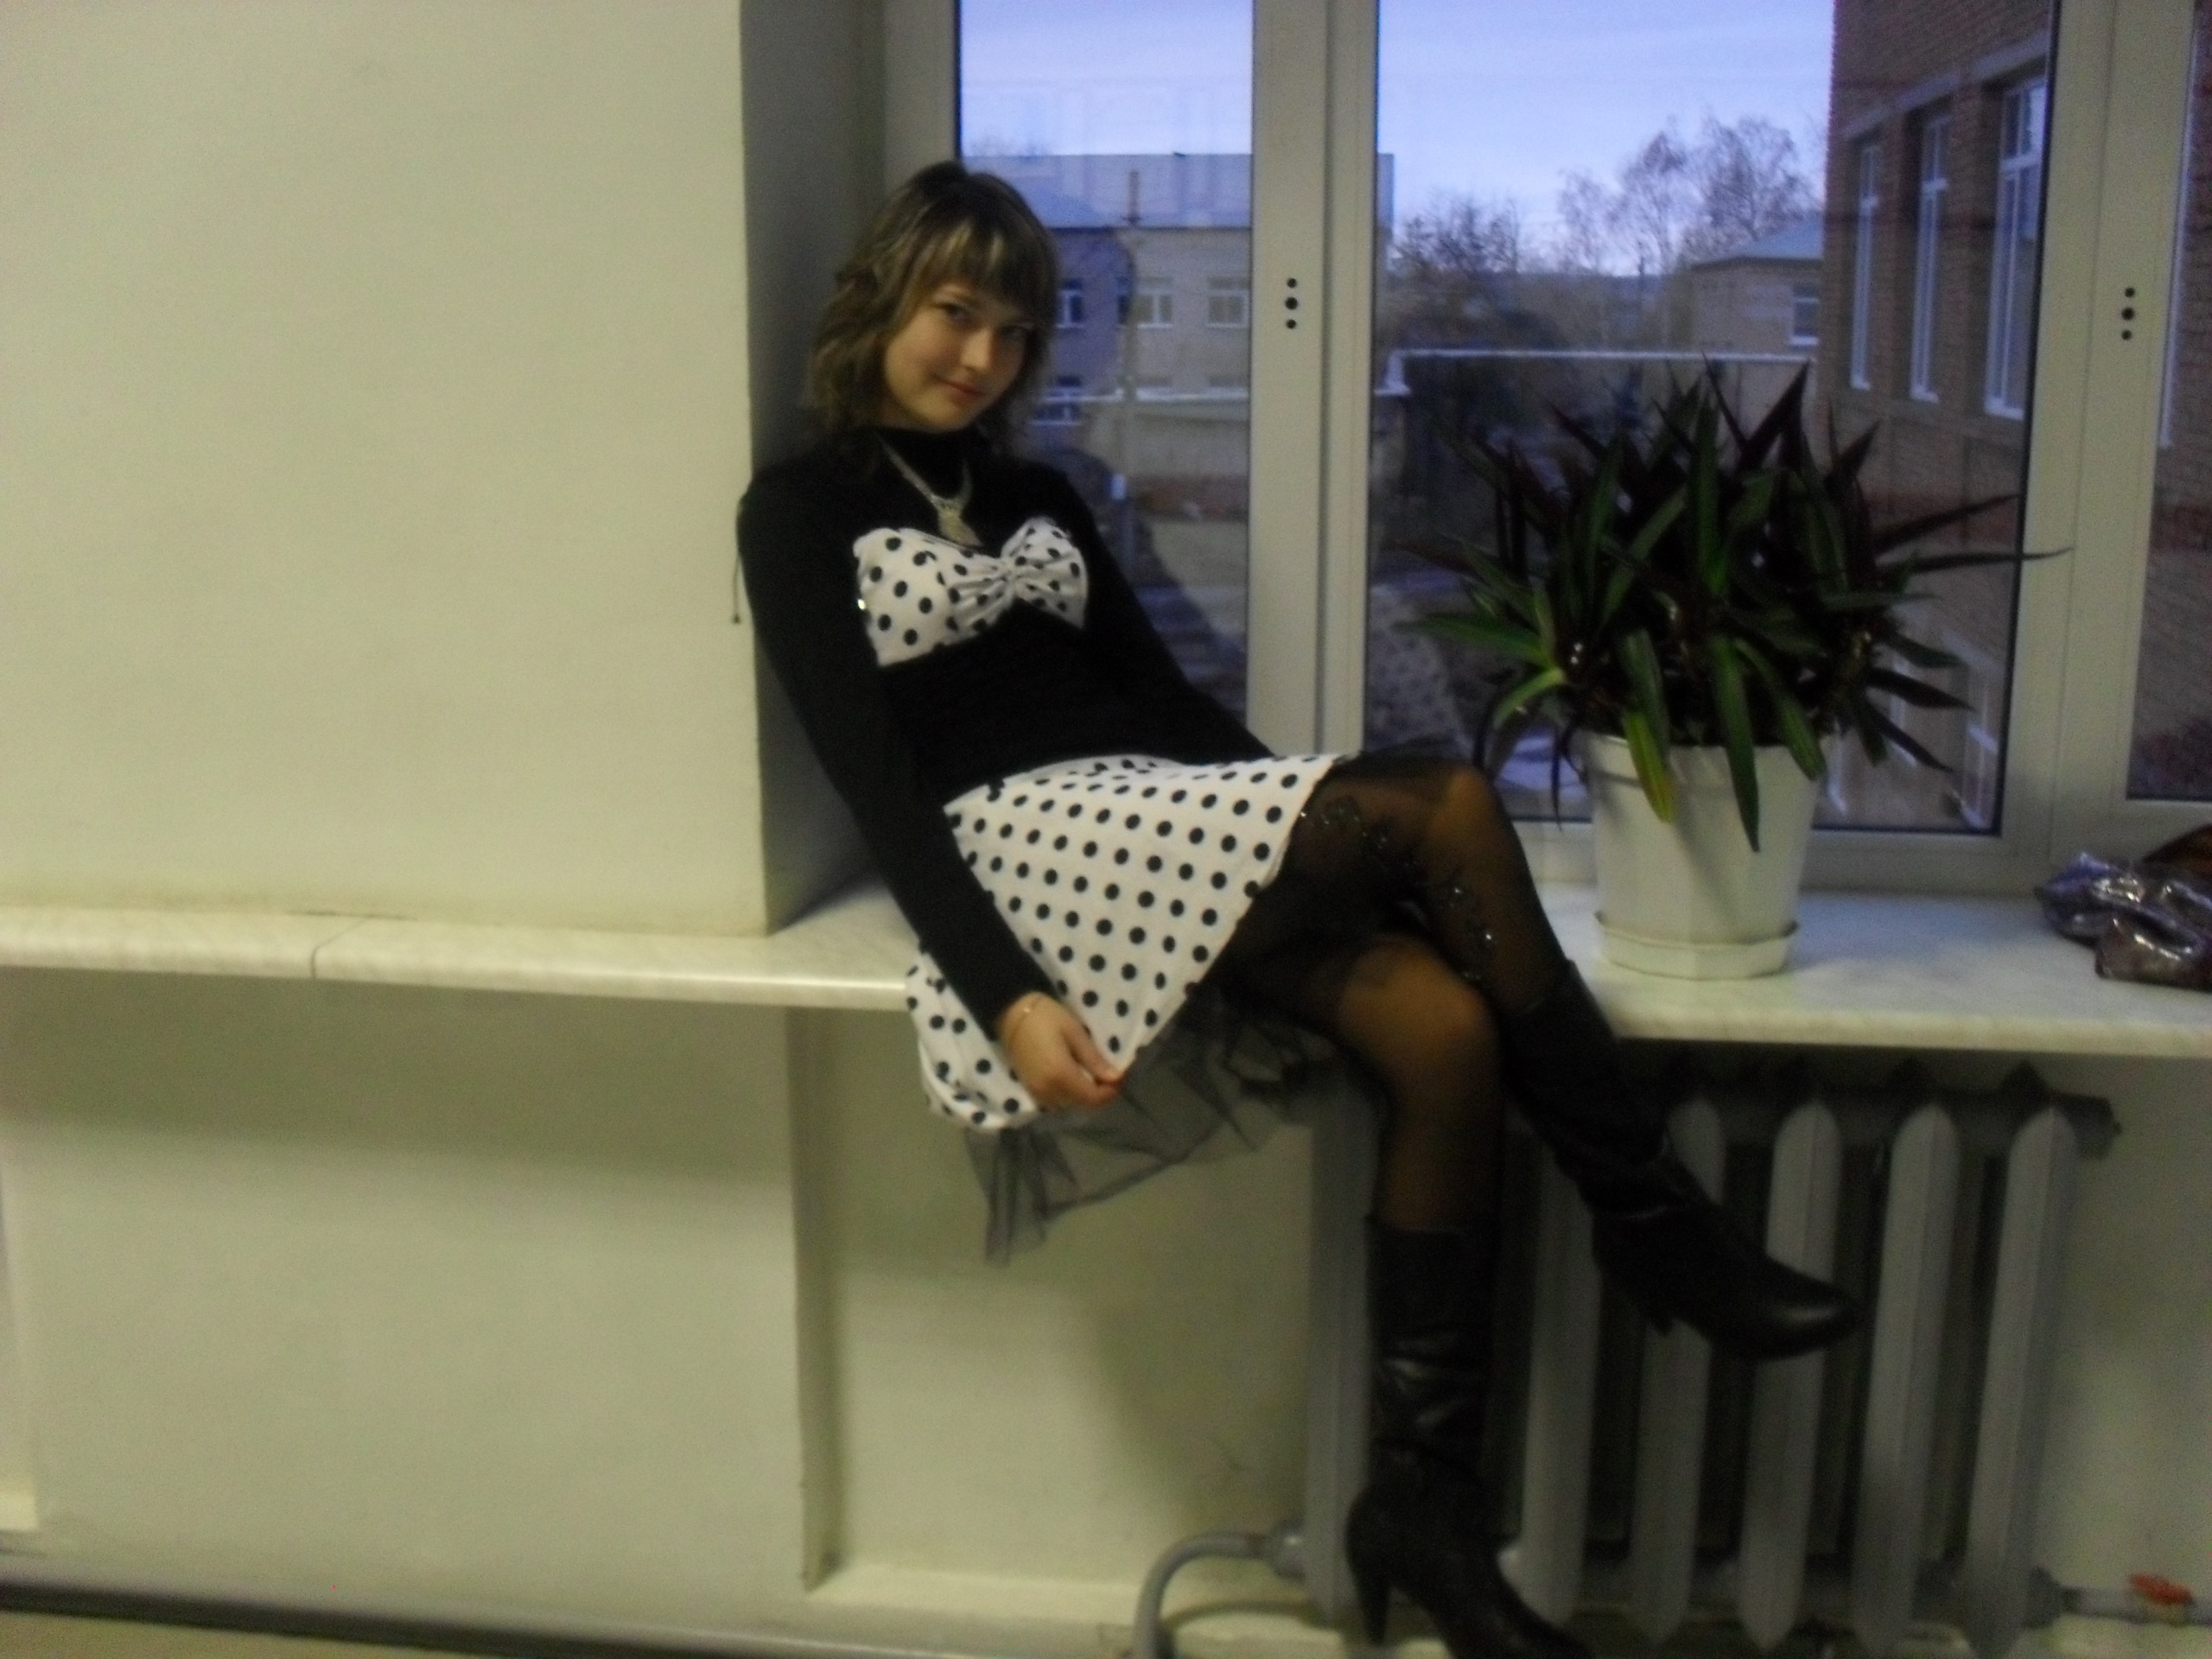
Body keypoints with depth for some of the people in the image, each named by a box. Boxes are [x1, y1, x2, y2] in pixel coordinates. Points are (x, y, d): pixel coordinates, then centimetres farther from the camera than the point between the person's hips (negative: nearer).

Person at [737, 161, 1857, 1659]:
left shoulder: (1040, 500, 24)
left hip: (1164, 829, 6)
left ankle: (1426, 1505, -13)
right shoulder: (802, 510, 4)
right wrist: (1007, 995, -20)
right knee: (1449, 799, -24)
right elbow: (877, 780, -8)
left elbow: (1163, 694, 18)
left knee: (1445, 1029, -22)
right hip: (1016, 841, -6)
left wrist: (1322, 835, 3)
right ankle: (1655, 1221, -12)